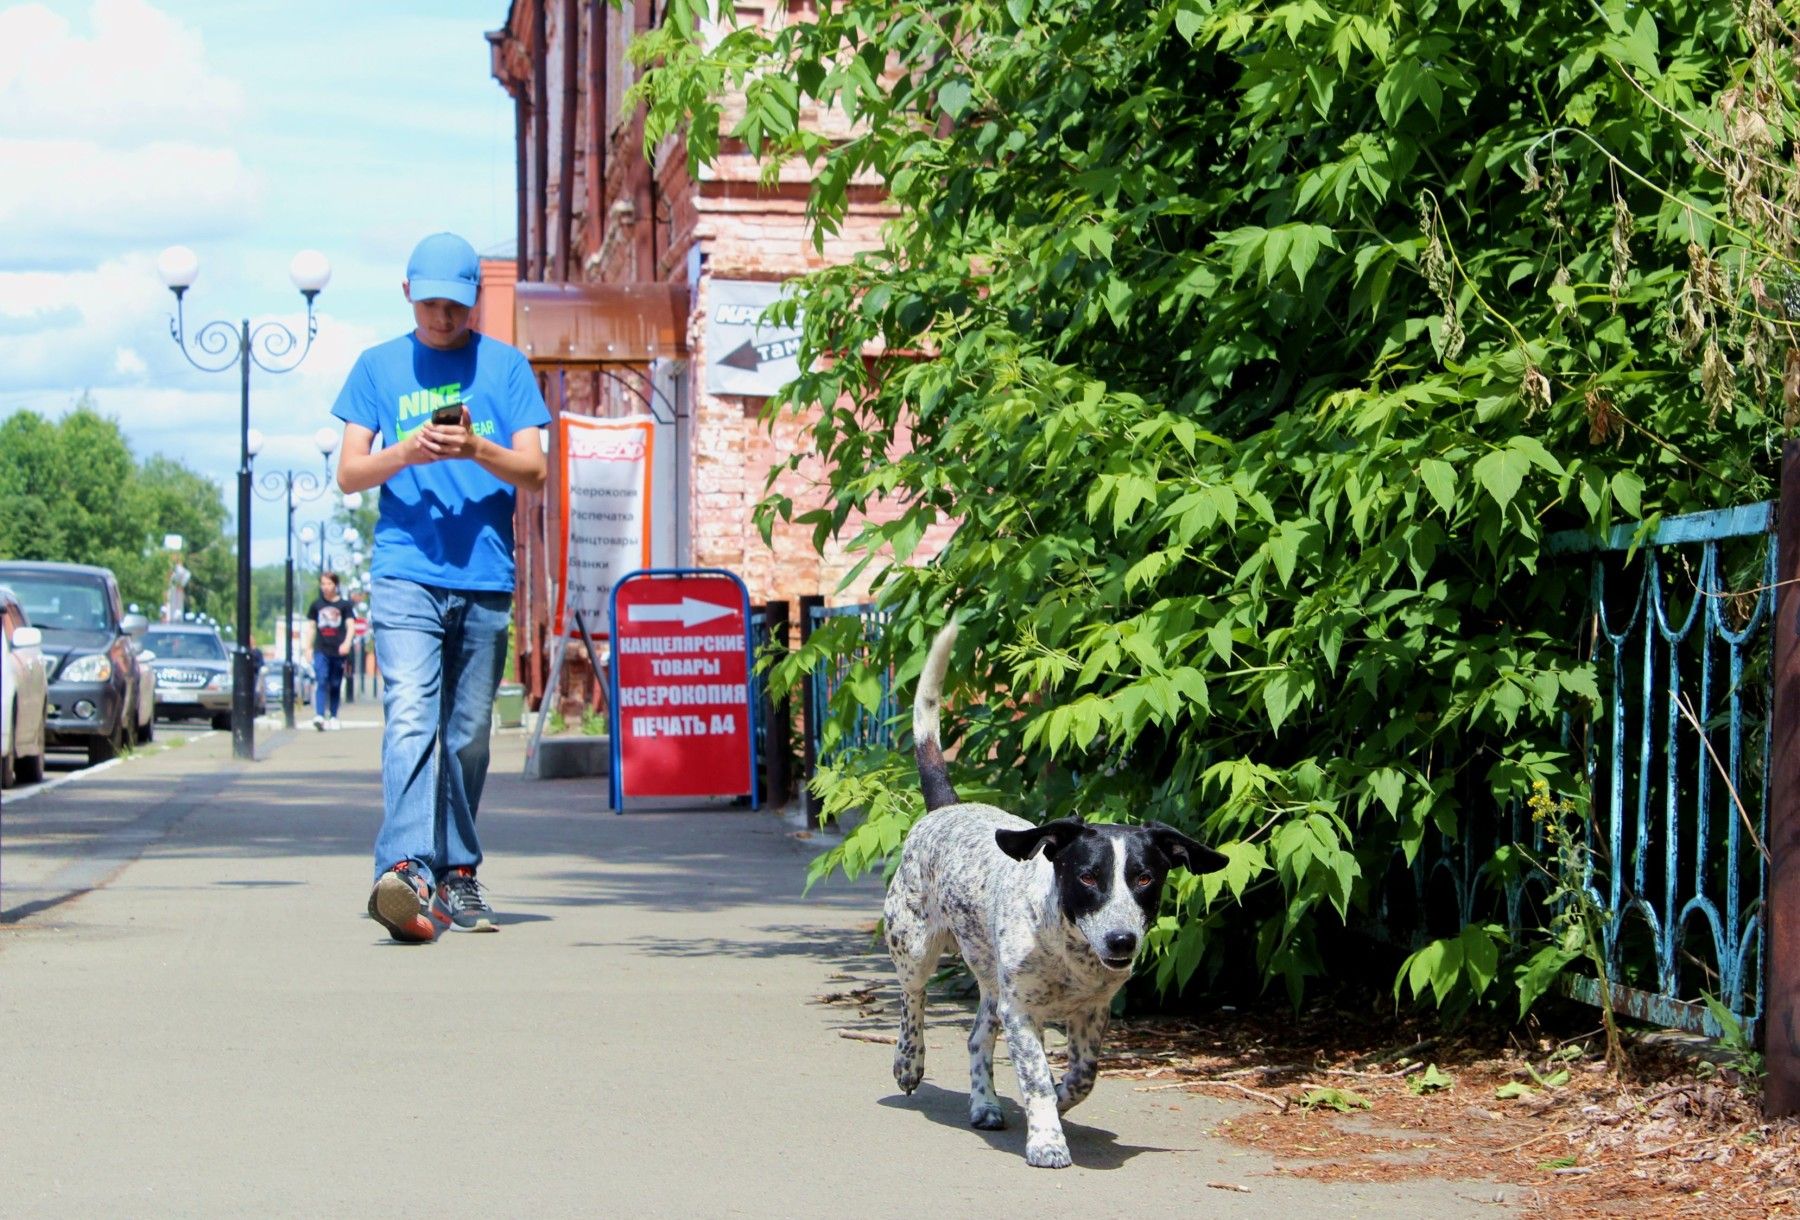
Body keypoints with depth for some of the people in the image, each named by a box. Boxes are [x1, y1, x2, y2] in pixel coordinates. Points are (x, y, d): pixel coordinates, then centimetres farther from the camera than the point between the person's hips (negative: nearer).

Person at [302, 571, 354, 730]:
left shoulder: (344, 604, 5)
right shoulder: (316, 604, 11)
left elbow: (350, 626, -1)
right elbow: (311, 626, 16)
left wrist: (347, 643, -16)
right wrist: (307, 646, 9)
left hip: (338, 651, 0)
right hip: (321, 650, 0)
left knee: (335, 685, 6)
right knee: (321, 682, -14)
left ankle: (333, 717, 16)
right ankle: (319, 716, -25)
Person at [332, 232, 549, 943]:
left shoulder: (505, 366, 10)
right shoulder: (378, 367, 12)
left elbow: (534, 472, 5)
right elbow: (348, 474, 8)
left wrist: (476, 449, -14)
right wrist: (406, 452, -12)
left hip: (486, 579, 2)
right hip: (405, 574, -1)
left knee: (468, 734, 8)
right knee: (410, 719, -18)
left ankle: (457, 874, 19)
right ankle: (406, 871, -30)